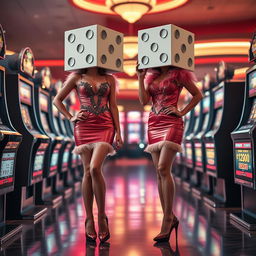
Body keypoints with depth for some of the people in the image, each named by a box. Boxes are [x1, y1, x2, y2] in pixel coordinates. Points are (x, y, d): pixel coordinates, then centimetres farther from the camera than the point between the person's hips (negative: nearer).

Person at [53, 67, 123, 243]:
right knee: (87, 171, -2)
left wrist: (118, 132, 3)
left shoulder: (109, 79, 14)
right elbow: (57, 100, 16)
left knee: (95, 169, -18)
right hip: (84, 127, 1)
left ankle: (102, 217, -5)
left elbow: (113, 105, 10)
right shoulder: (77, 77, 11)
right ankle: (89, 219, 4)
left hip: (105, 126, 0)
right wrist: (71, 118, 4)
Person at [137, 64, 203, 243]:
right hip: (154, 123, 6)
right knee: (160, 172, 3)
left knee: (163, 169, -18)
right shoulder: (151, 76, 17)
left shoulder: (178, 74, 3)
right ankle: (171, 218, 10)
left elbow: (198, 95, 6)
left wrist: (182, 112, -3)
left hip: (171, 123, -6)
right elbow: (144, 100, 5)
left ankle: (167, 220, -13)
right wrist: (141, 78, 1)